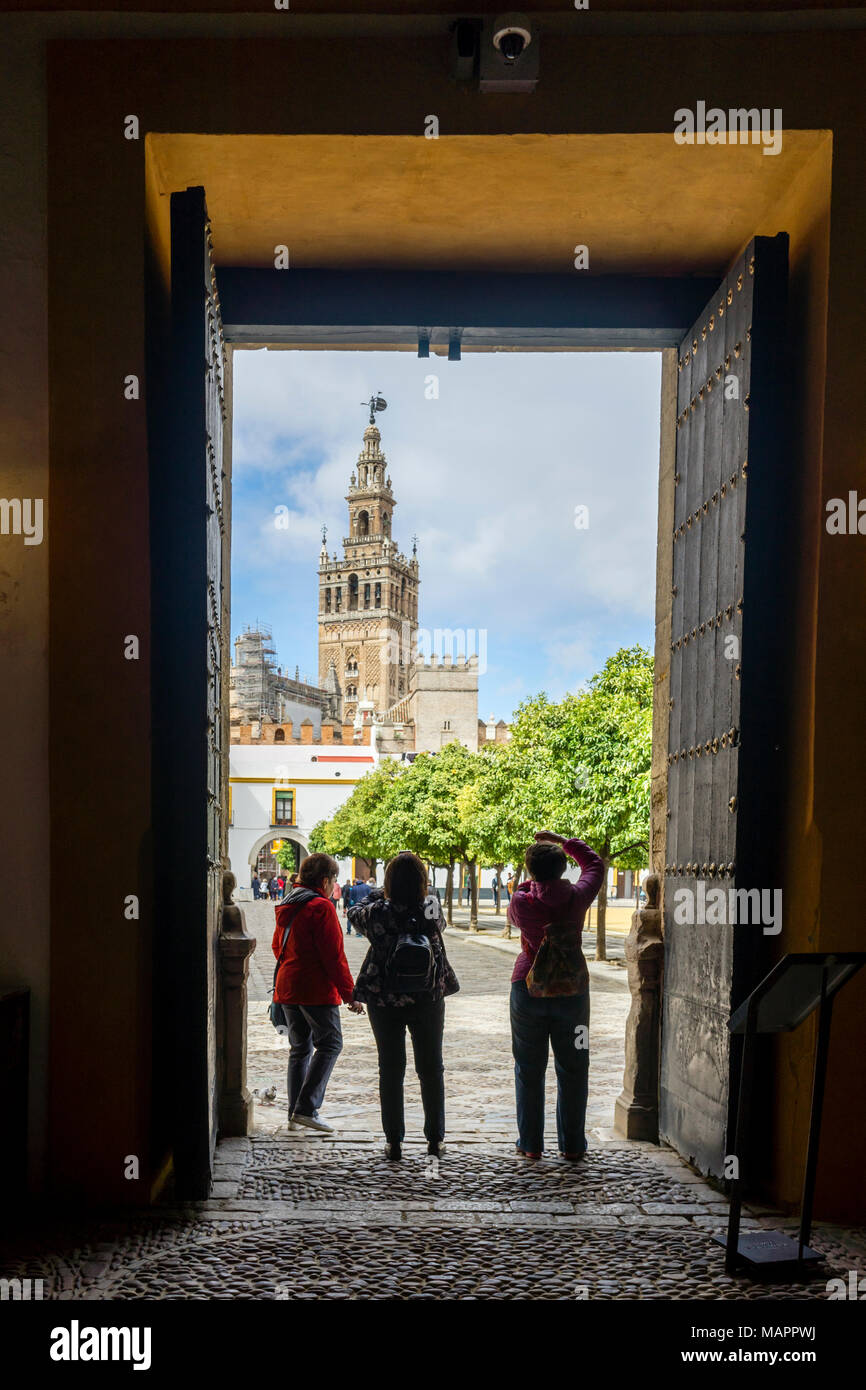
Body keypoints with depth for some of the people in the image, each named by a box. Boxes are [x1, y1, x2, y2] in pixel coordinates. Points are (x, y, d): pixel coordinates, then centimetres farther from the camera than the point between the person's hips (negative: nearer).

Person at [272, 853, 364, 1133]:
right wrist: (349, 993, -12)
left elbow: (277, 946, 22)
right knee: (330, 1044, 0)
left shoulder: (287, 907, 12)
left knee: (299, 1048, 14)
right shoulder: (321, 907, -14)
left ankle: (295, 1113, 15)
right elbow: (334, 956, -17)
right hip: (317, 990, -8)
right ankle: (306, 1109, -8)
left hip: (287, 987, 8)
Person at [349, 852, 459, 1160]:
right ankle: (435, 1138, 19)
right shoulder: (432, 909, -11)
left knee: (391, 1070, 10)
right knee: (431, 1069, 14)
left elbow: (355, 914, 6)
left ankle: (394, 1141, 12)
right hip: (428, 999, 1)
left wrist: (374, 895, 21)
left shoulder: (378, 912, -15)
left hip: (385, 1001, -1)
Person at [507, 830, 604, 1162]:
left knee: (529, 1070, 9)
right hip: (571, 990, 0)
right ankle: (572, 1144, 14)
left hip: (528, 988, 0)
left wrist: (529, 882, 20)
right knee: (572, 1071, 10)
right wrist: (562, 841, 16)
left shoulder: (521, 901, -11)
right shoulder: (576, 897, -9)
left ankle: (531, 1144, 12)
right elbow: (594, 864, 11)